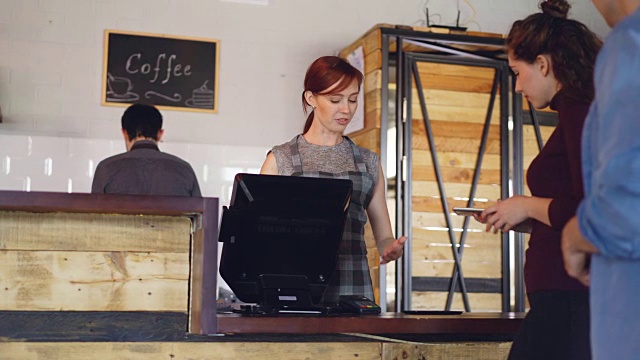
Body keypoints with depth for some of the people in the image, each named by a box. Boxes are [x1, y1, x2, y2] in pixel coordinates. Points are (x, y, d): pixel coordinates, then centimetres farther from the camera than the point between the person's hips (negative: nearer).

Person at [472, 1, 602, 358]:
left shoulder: (579, 113, -11)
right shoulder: (583, 113, 17)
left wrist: (527, 206, -6)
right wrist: (527, 221, 14)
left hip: (569, 300, -9)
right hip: (566, 296, 9)